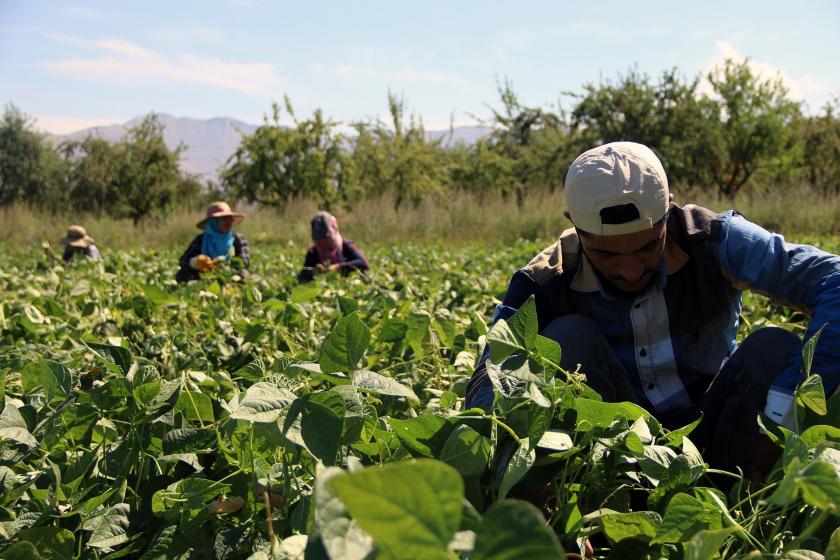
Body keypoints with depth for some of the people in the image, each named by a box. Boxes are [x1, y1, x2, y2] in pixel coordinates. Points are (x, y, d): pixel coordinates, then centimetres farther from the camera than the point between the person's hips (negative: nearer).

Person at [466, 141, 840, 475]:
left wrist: (789, 403, -38)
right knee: (568, 338, -24)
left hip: (711, 433, 0)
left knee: (774, 349, -25)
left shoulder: (712, 242, -15)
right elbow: (488, 387, -21)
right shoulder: (546, 285, -13)